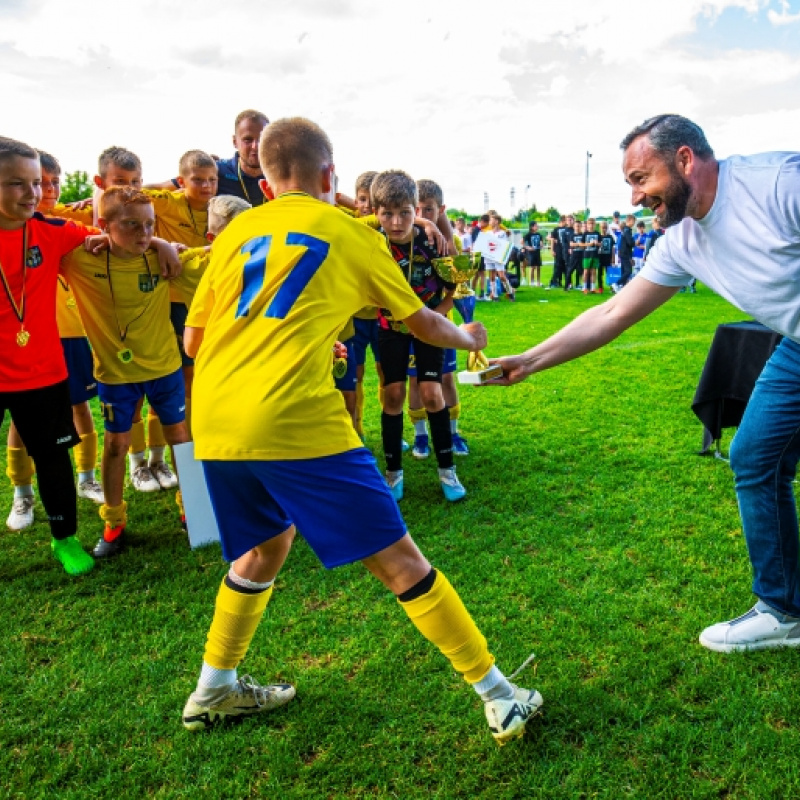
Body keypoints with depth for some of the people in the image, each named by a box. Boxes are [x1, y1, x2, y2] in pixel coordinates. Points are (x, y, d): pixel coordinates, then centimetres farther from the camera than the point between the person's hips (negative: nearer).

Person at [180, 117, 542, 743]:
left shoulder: (237, 232, 19)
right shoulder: (351, 233, 10)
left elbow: (194, 340, 21)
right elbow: (425, 324, 19)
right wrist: (469, 337, 40)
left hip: (213, 421, 6)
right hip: (295, 420, -5)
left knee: (265, 543, 28)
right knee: (398, 561, 4)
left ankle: (215, 690, 40)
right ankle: (499, 696, 15)